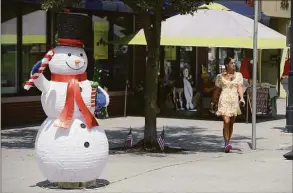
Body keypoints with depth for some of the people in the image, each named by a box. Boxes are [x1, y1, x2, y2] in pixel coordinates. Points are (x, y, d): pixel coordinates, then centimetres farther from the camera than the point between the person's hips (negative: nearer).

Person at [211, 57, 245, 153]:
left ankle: (227, 143, 21)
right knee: (226, 122, -16)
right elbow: (217, 90, 13)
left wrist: (241, 98, -17)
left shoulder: (238, 75, 9)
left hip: (234, 101, 2)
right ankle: (227, 143, -14)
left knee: (231, 124, 9)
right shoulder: (220, 76, 6)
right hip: (224, 101, -2)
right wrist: (213, 102, 16)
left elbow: (240, 87, -2)